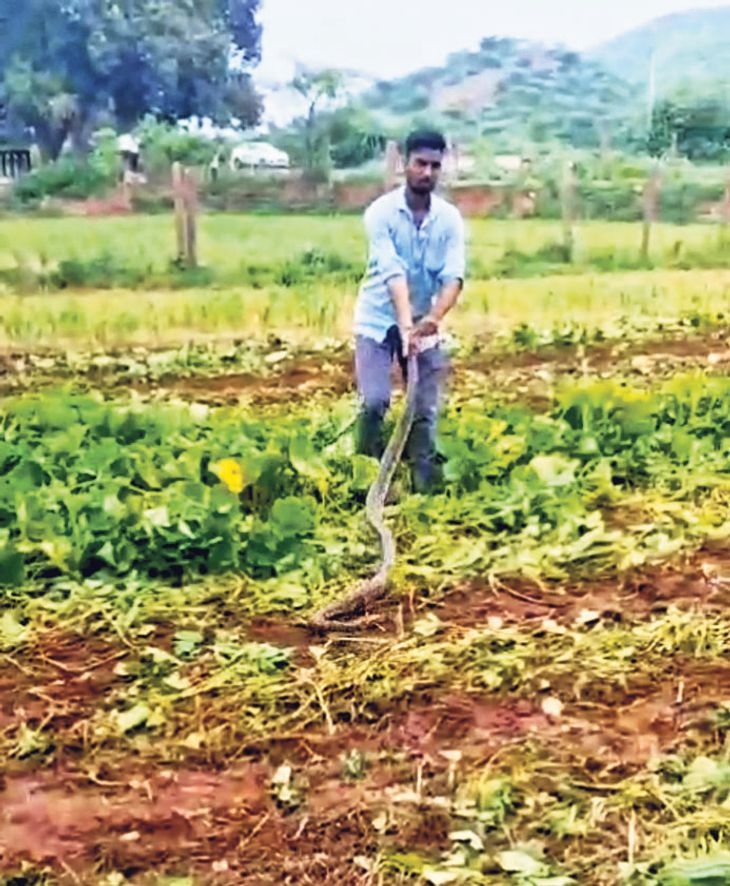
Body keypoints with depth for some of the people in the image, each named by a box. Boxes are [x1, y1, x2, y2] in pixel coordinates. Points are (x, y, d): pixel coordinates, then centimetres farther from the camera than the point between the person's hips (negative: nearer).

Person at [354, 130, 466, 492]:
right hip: (378, 319, -3)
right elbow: (392, 273, -26)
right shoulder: (381, 212, -15)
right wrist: (405, 325, -39)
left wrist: (434, 317, -37)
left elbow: (453, 275, -17)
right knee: (374, 401, -14)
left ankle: (424, 485, 12)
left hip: (425, 324, 3)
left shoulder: (450, 218, -7)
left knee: (426, 410, 1)